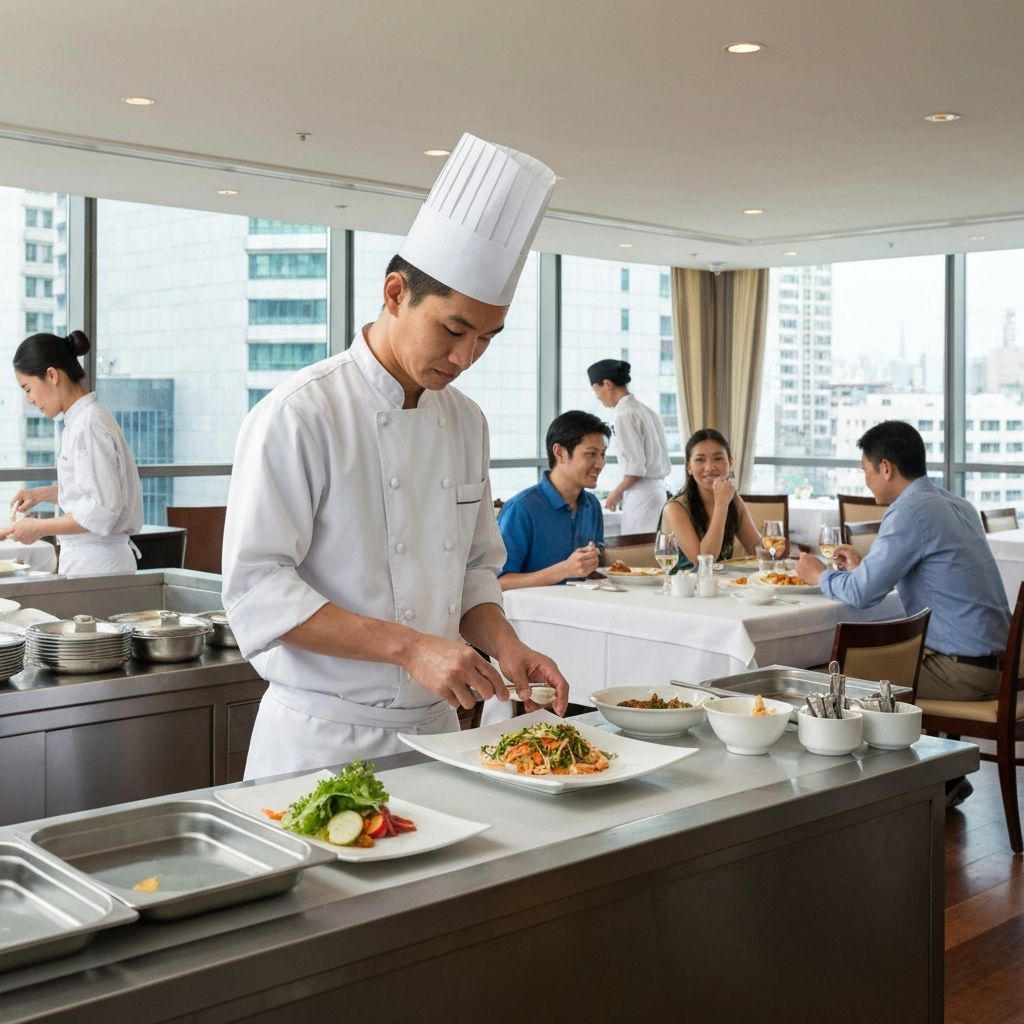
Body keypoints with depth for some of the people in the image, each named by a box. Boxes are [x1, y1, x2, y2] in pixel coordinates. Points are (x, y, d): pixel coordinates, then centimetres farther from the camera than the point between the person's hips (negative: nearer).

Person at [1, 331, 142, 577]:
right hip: (85, 559, 9)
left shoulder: (89, 425, -17)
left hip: (96, 564, -9)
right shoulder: (81, 420, 11)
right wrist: (42, 494, 12)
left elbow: (102, 510, -21)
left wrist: (40, 528, -15)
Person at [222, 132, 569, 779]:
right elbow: (256, 587, -20)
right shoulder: (301, 415, -15)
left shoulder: (466, 423, 6)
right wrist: (409, 648, -25)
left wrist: (504, 645, -6)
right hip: (322, 742, -6)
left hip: (435, 730, 7)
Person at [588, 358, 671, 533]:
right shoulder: (647, 411, 12)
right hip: (657, 491, 8)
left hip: (640, 496, -8)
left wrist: (617, 492, -3)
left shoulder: (624, 415, -12)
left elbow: (636, 467, -17)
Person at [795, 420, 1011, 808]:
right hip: (992, 656, 9)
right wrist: (863, 565, 23)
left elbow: (862, 593, -18)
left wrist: (820, 575, 1)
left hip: (963, 669, -9)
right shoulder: (956, 504, 10)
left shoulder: (912, 511, -17)